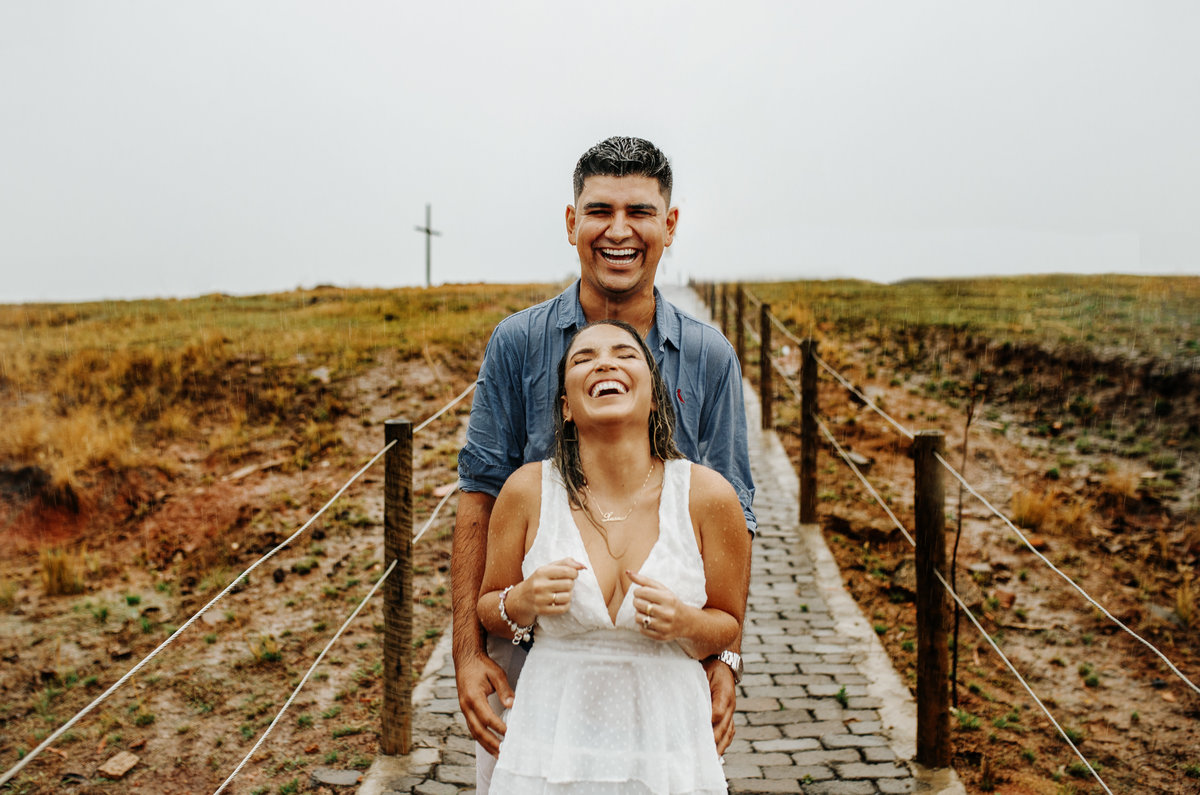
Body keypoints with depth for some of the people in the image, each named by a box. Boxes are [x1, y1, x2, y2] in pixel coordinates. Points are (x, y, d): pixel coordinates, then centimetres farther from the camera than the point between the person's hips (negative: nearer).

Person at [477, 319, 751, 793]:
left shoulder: (707, 496, -9)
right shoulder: (527, 491, -8)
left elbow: (729, 625, 3)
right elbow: (488, 608, 5)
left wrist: (684, 623, -18)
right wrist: (523, 603, -16)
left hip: (667, 751, 0)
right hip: (551, 750, 0)